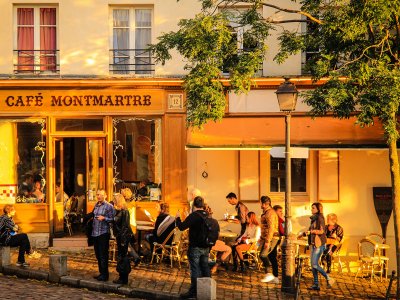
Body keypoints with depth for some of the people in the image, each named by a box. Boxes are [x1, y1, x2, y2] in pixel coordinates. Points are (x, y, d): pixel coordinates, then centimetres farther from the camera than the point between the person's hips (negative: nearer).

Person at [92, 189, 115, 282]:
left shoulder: (109, 206, -8)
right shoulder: (96, 205, 13)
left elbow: (113, 219, -12)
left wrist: (104, 218, -23)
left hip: (103, 233, -8)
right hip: (95, 233, 8)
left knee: (103, 255, -6)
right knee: (98, 254, 13)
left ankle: (104, 275, 0)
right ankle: (101, 273, 23)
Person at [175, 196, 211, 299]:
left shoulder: (193, 216, -18)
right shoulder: (207, 215, 5)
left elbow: (181, 227, -19)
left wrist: (178, 217, -5)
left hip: (195, 248, -7)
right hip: (206, 248, 7)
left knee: (195, 269, -2)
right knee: (205, 268, 15)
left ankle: (193, 291, 1)